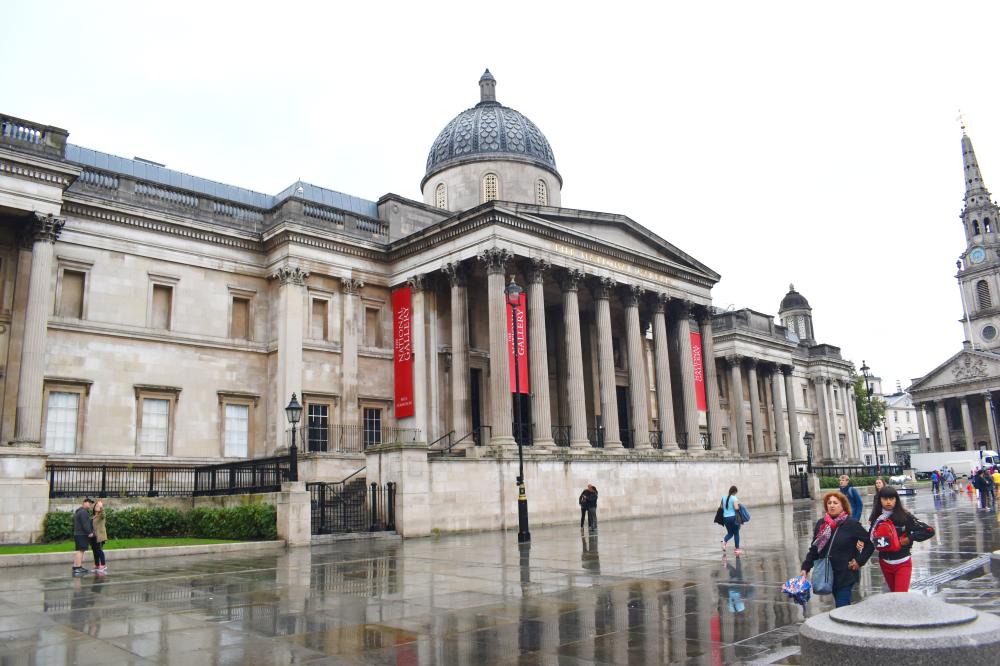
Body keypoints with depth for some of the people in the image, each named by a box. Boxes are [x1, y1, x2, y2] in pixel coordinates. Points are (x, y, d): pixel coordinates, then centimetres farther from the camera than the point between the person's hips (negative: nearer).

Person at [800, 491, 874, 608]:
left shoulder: (851, 524, -6)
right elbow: (814, 548, 10)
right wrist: (805, 568, 3)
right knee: (842, 606, 13)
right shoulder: (820, 524, 7)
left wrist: (860, 561, -6)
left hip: (845, 575, -5)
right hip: (827, 575, 5)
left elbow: (870, 543, -1)